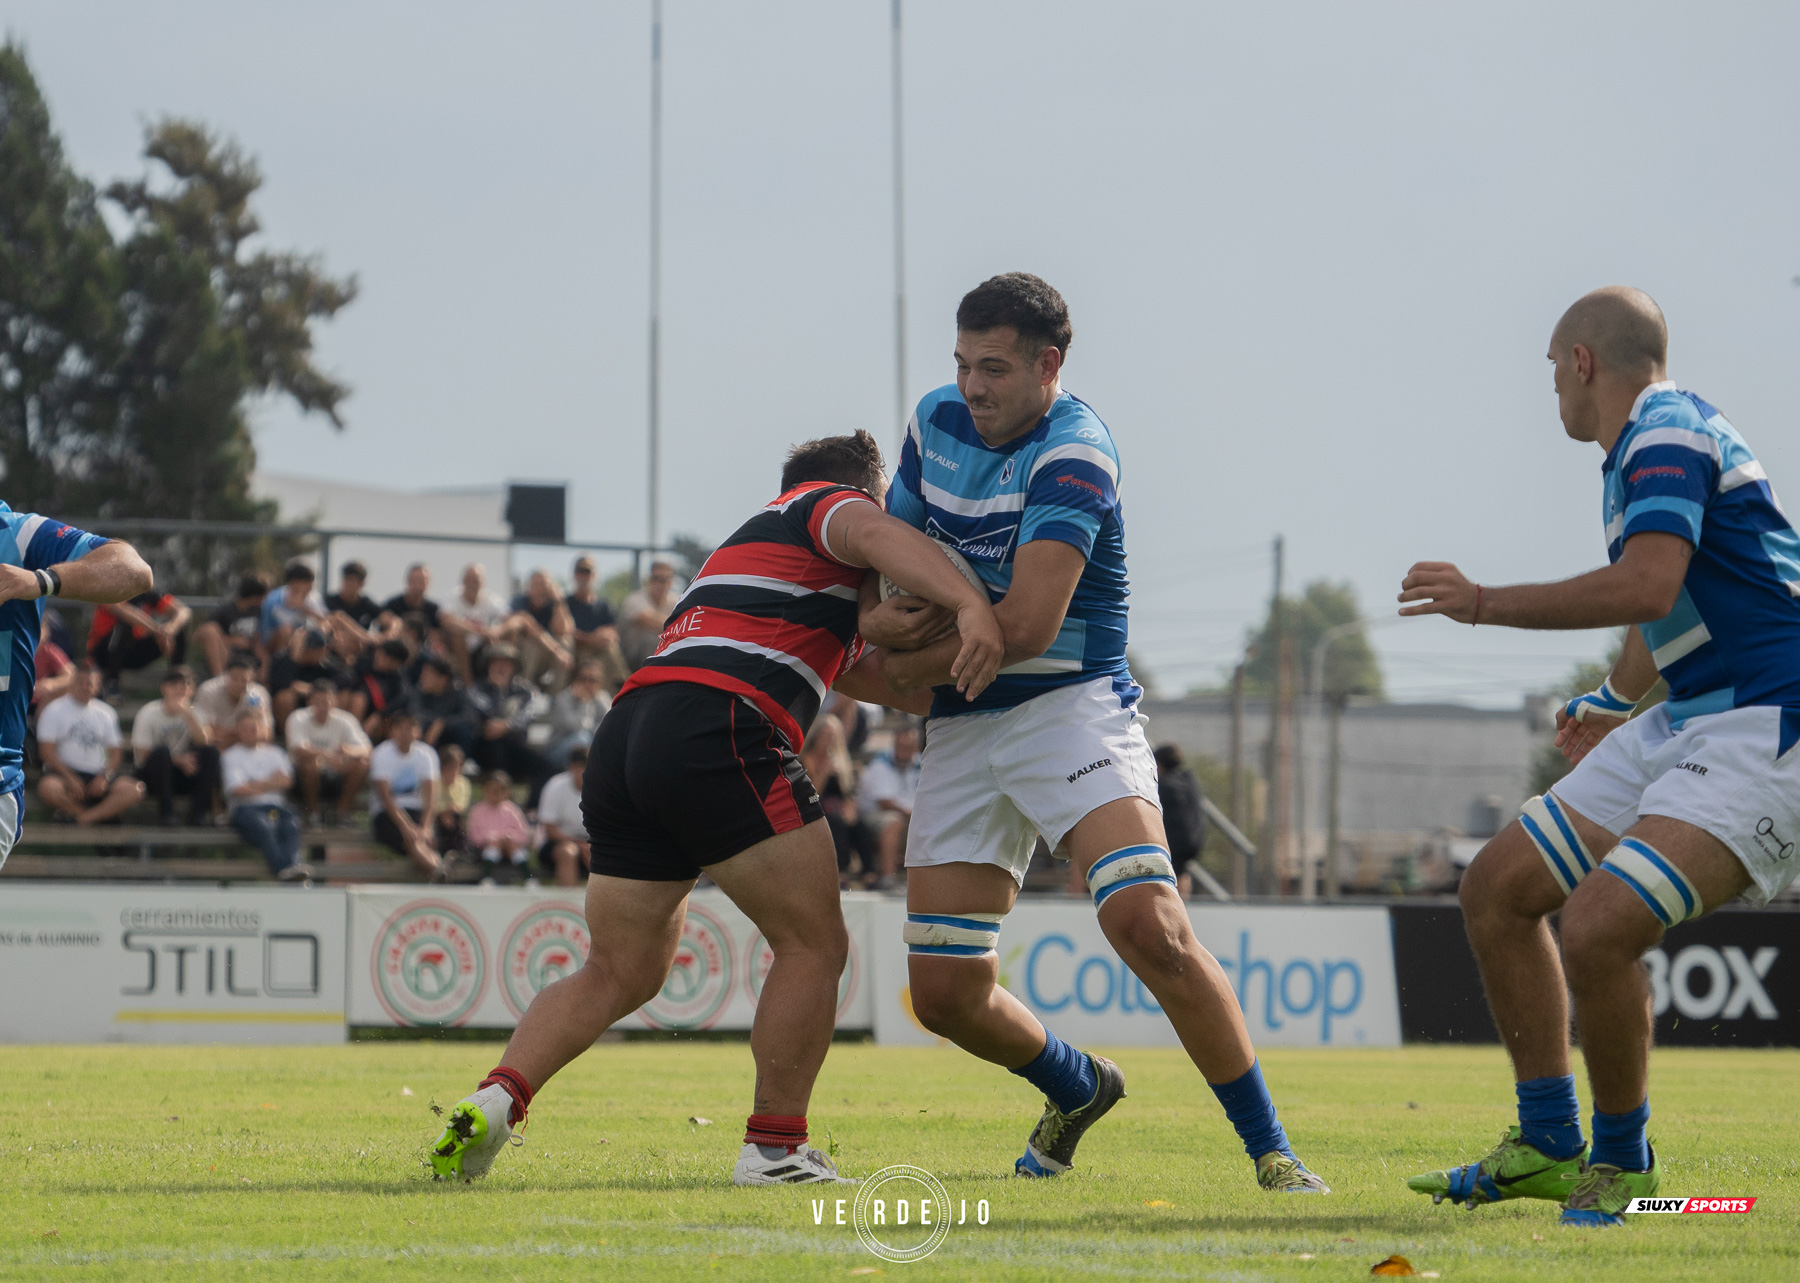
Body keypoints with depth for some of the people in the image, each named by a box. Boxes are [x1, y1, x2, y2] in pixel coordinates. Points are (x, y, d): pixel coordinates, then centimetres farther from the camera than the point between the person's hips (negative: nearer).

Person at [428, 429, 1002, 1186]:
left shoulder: (758, 540, 37)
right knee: (813, 946, 1)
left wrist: (959, 695, 32)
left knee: (620, 973, 13)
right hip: (718, 732, -9)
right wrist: (971, 604, -29)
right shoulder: (830, 501, 12)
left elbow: (865, 674, 37)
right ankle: (775, 1148, 0)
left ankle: (493, 1101, -3)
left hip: (628, 729, 9)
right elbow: (875, 535, -15)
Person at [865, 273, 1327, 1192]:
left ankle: (1269, 1150, -15)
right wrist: (875, 615, -7)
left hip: (1071, 708, -7)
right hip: (962, 733, 7)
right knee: (944, 994, 2)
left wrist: (914, 668, -11)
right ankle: (1079, 1091, 34)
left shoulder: (1073, 452, -16)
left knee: (1148, 925, -26)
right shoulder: (936, 421, 7)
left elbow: (1027, 625, -25)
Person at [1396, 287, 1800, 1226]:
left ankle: (1621, 1158, -5)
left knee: (1597, 927, -27)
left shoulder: (1665, 433, -13)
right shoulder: (1648, 444, 18)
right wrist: (1615, 700, 50)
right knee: (1496, 891, 8)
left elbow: (1648, 586, -29)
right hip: (1687, 721, 11)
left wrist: (1485, 603, -19)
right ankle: (1548, 1148, 17)